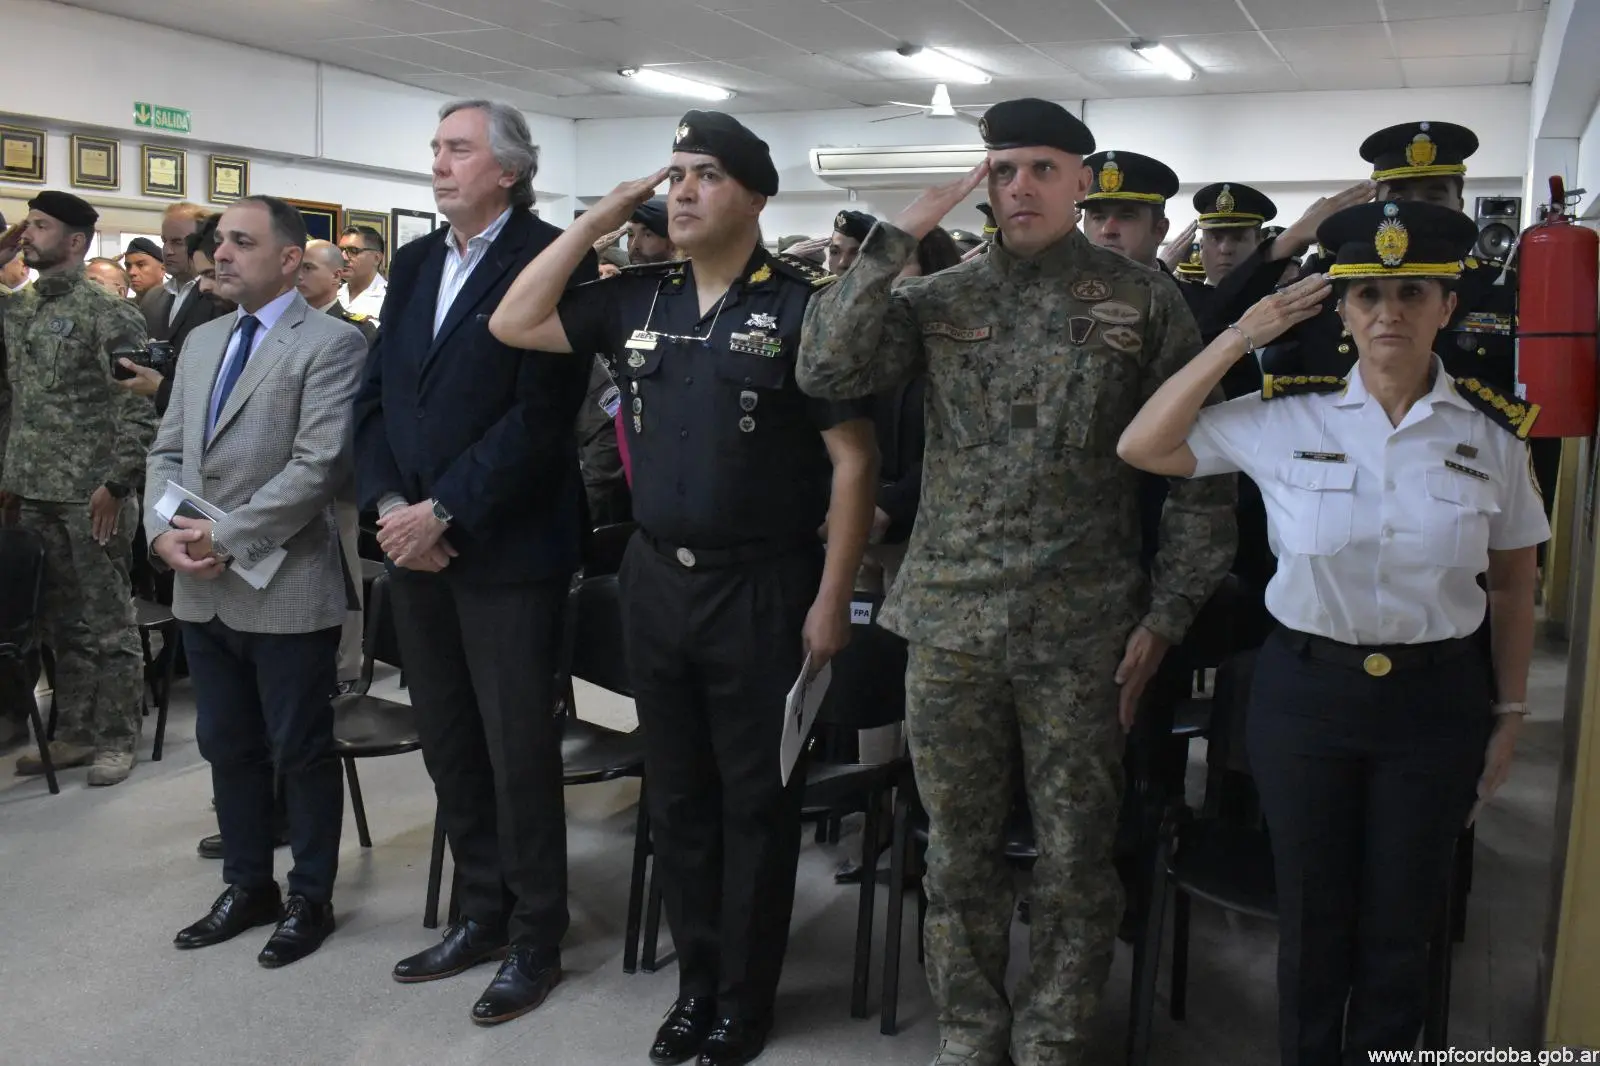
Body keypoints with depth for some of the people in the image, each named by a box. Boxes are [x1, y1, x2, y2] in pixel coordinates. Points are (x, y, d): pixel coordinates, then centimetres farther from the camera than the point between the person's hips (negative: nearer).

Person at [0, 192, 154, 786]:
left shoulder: (109, 313, -9)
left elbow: (139, 407, -13)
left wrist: (117, 484, -16)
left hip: (90, 495, -7)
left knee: (107, 621, 3)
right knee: (57, 620, 14)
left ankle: (116, 739, 13)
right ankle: (73, 733, 25)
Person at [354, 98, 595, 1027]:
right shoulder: (415, 262, 14)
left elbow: (541, 415, -17)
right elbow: (378, 394, 11)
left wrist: (444, 512, -16)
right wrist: (389, 504, -4)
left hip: (507, 550, -7)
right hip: (415, 544, 7)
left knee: (519, 751, 3)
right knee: (449, 745, 14)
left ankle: (536, 939, 20)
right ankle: (483, 912, 31)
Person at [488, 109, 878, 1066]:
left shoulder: (802, 303, -8)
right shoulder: (639, 298, 7)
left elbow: (853, 460, -9)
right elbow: (514, 324, 5)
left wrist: (832, 599, -12)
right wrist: (600, 218, 1)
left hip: (762, 586, -5)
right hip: (656, 579, 5)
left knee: (756, 800, 8)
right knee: (678, 794, 15)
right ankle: (697, 978, 33)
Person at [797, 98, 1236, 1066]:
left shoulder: (1146, 303, 1)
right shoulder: (941, 298, 6)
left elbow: (1198, 469, 1)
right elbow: (826, 370, -8)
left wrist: (1167, 615, -3)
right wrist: (899, 237, -9)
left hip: (1083, 633, -1)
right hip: (950, 625, 2)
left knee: (1075, 856, 10)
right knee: (959, 849, 14)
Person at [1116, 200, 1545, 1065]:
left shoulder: (1492, 432, -3)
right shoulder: (1286, 416, -6)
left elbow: (1513, 587, 5)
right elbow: (1141, 448, -10)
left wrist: (1508, 715, 7)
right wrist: (1240, 337, -11)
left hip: (1437, 700, 1)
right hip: (1305, 691, 0)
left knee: (1400, 927, 16)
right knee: (1312, 920, 16)